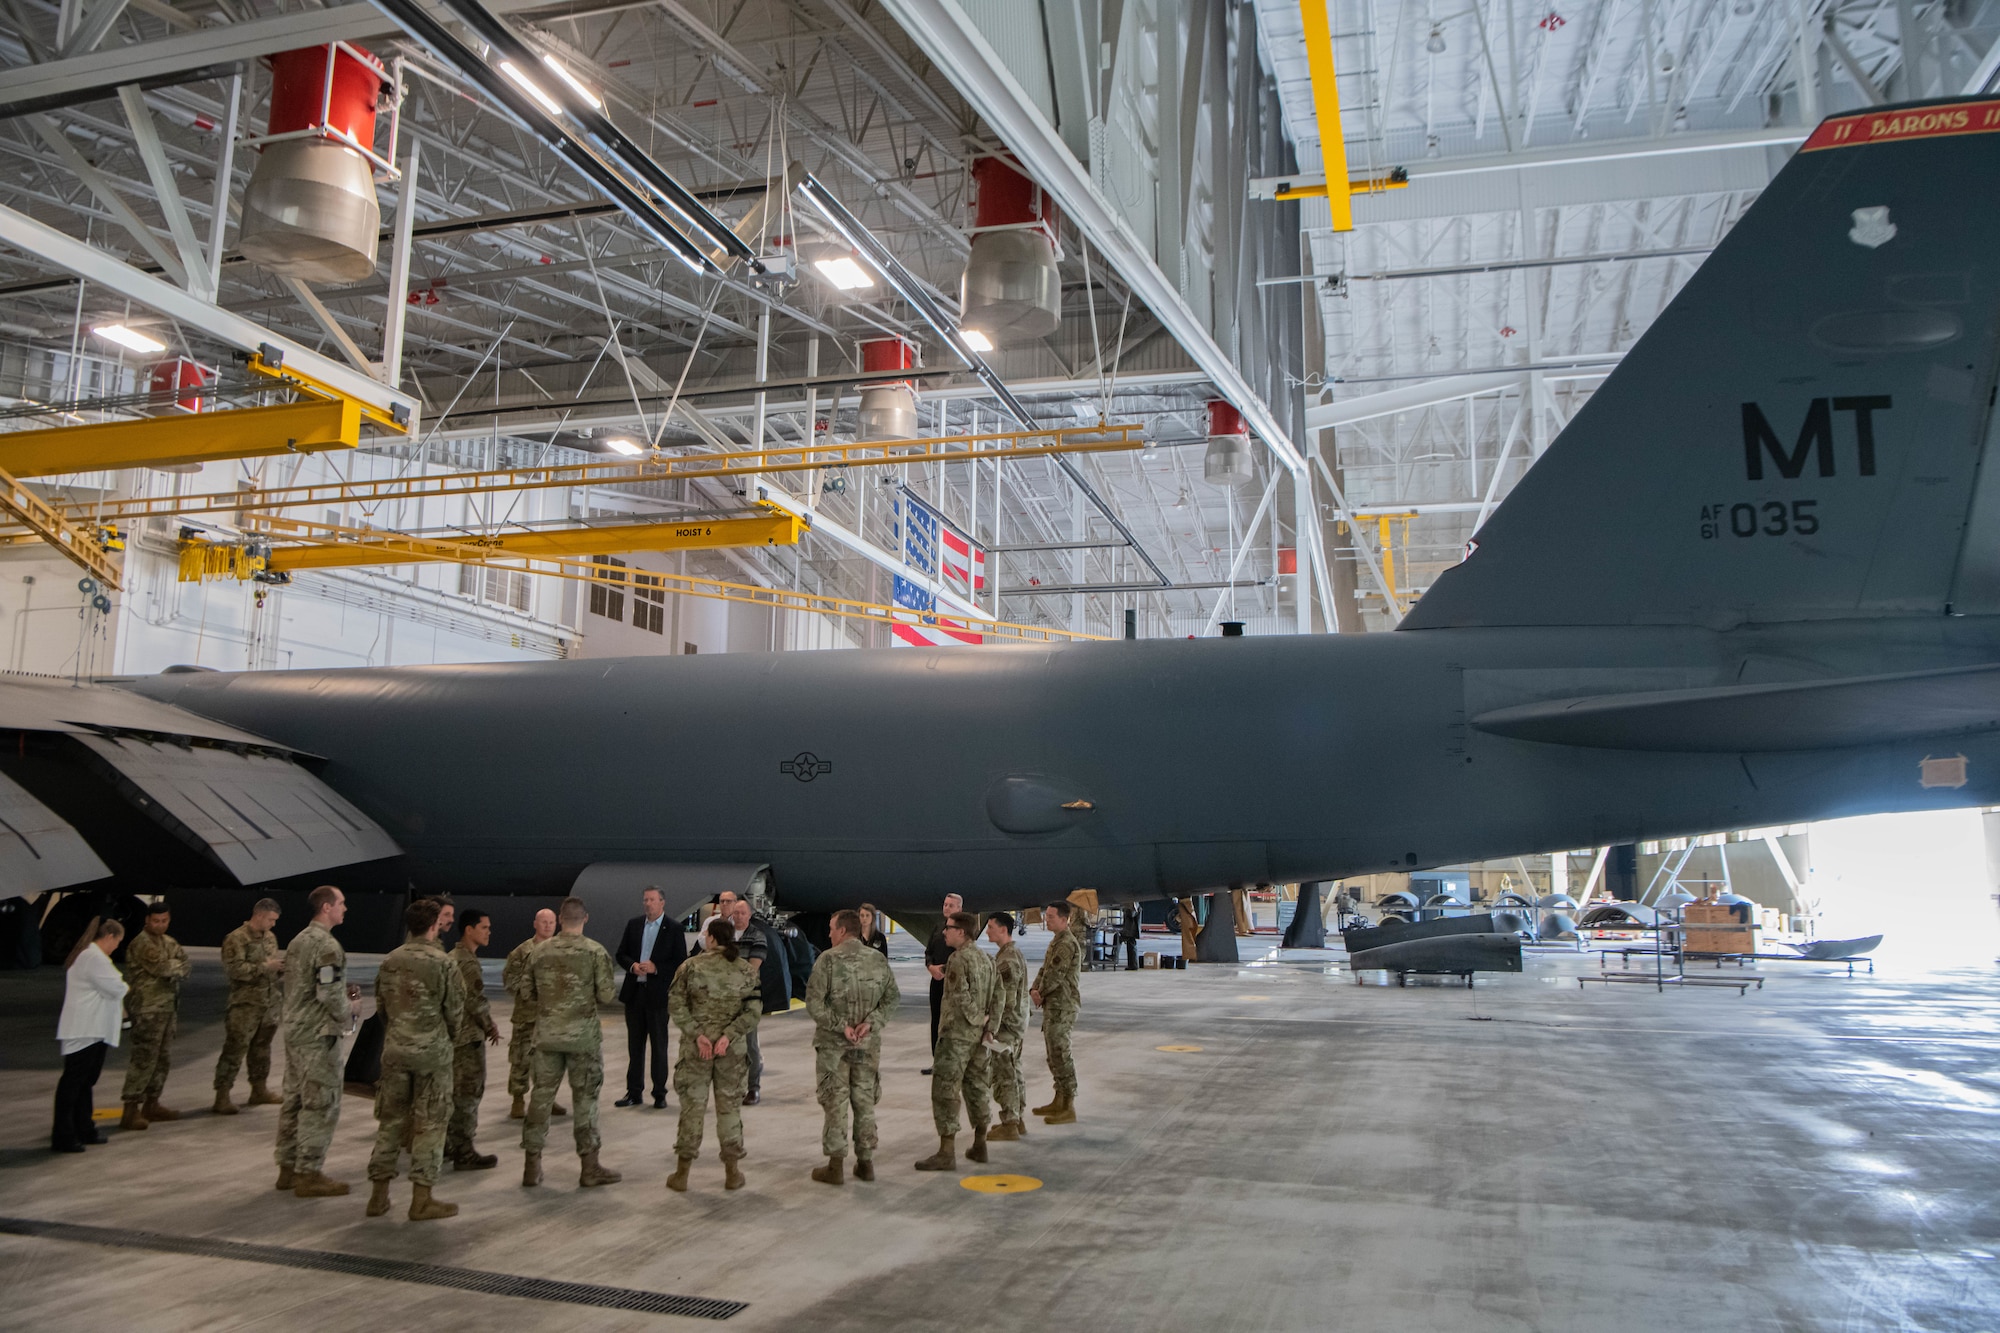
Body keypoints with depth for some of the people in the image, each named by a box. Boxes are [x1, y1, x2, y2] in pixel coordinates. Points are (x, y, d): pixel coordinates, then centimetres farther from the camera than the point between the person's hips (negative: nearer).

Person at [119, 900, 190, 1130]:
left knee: (164, 1058, 14)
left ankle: (151, 1104, 24)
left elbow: (185, 964, 8)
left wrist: (176, 970, -13)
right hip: (148, 1009, -9)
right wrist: (180, 966, -4)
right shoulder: (141, 944, -12)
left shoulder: (169, 942, 15)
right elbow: (161, 967, -22)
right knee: (143, 1059, -10)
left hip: (167, 1007, 9)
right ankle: (131, 1111, -8)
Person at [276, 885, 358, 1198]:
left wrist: (342, 993, 13)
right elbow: (329, 994, -22)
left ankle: (288, 1166, 23)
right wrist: (350, 1009, -4)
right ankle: (309, 1174, 1)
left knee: (294, 1099, 15)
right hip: (318, 1034, -10)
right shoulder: (327, 945, -18)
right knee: (321, 1104, -3)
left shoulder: (299, 940, 13)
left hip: (294, 1028, 10)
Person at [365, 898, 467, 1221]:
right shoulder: (442, 962, -12)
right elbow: (455, 1011, -6)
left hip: (394, 1050, 5)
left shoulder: (390, 960, 4)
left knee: (390, 1120, 14)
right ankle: (421, 1200, 5)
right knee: (430, 1123, 3)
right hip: (432, 1052, -5)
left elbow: (380, 1005, 11)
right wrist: (451, 1040, 14)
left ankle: (379, 1195, 18)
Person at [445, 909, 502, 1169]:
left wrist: (487, 1023, 16)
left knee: (457, 1091, 17)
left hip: (456, 1033, 10)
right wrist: (490, 1026, -8)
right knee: (469, 1092, -3)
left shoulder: (454, 957, 13)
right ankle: (464, 1152, 1)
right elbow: (475, 1000, -22)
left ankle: (449, 1143, 27)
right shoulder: (467, 961, -18)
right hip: (469, 1035, -10)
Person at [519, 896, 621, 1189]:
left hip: (547, 1034, 3)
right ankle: (590, 1167, 10)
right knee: (585, 1098, 5)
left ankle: (532, 1165, 15)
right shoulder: (595, 951, -10)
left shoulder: (541, 951, 0)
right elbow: (608, 995, -10)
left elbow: (528, 992, 7)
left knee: (541, 1095, 11)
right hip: (583, 1035, -3)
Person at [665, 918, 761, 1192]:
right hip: (733, 1048, 1)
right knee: (730, 1106, 11)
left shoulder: (691, 966, -5)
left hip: (695, 1046, -1)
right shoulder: (746, 969, 0)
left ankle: (682, 1173, 15)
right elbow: (754, 1009, -7)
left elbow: (676, 1004, -10)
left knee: (692, 1105, 8)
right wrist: (729, 1035, -12)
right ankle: (732, 1172, 17)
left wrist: (697, 1034, -12)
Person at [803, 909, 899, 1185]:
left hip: (833, 1043, -3)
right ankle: (866, 1162, 18)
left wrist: (840, 1026, -13)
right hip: (869, 1043, 3)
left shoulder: (828, 959, -10)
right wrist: (870, 1023, -8)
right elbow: (892, 998, -1)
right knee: (865, 1102, 13)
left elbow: (814, 1003, -16)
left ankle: (835, 1165, 8)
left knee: (835, 1103, 4)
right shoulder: (879, 960, 2)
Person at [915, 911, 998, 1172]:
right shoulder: (985, 959, 10)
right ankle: (979, 1146, 22)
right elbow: (996, 997, 9)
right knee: (976, 1087, 16)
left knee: (945, 1090, -3)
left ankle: (947, 1151, -2)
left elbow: (960, 997, -21)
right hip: (978, 1035, 8)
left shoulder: (958, 959, -15)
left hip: (956, 1034, -8)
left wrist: (976, 1018, -7)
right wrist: (989, 1027, 5)